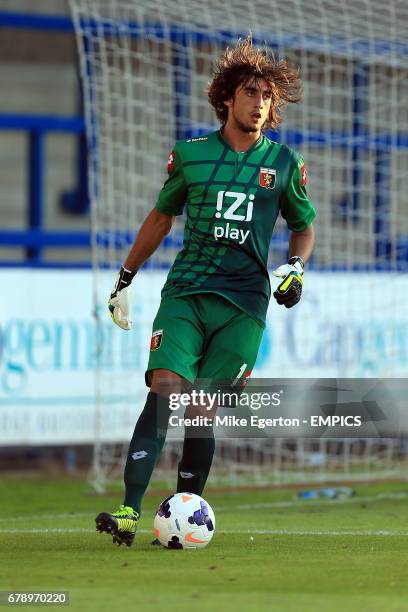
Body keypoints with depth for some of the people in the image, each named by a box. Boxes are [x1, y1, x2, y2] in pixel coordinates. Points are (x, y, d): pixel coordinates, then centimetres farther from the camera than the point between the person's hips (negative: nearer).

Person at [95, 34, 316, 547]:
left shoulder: (283, 164, 8)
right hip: (185, 292, 0)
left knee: (200, 411, -4)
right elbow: (161, 215, 21)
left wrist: (295, 266, 2)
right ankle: (130, 512, -22)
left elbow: (303, 226, 22)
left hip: (243, 305, 0)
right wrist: (125, 277, 23)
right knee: (163, 390, -17)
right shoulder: (190, 155, 7)